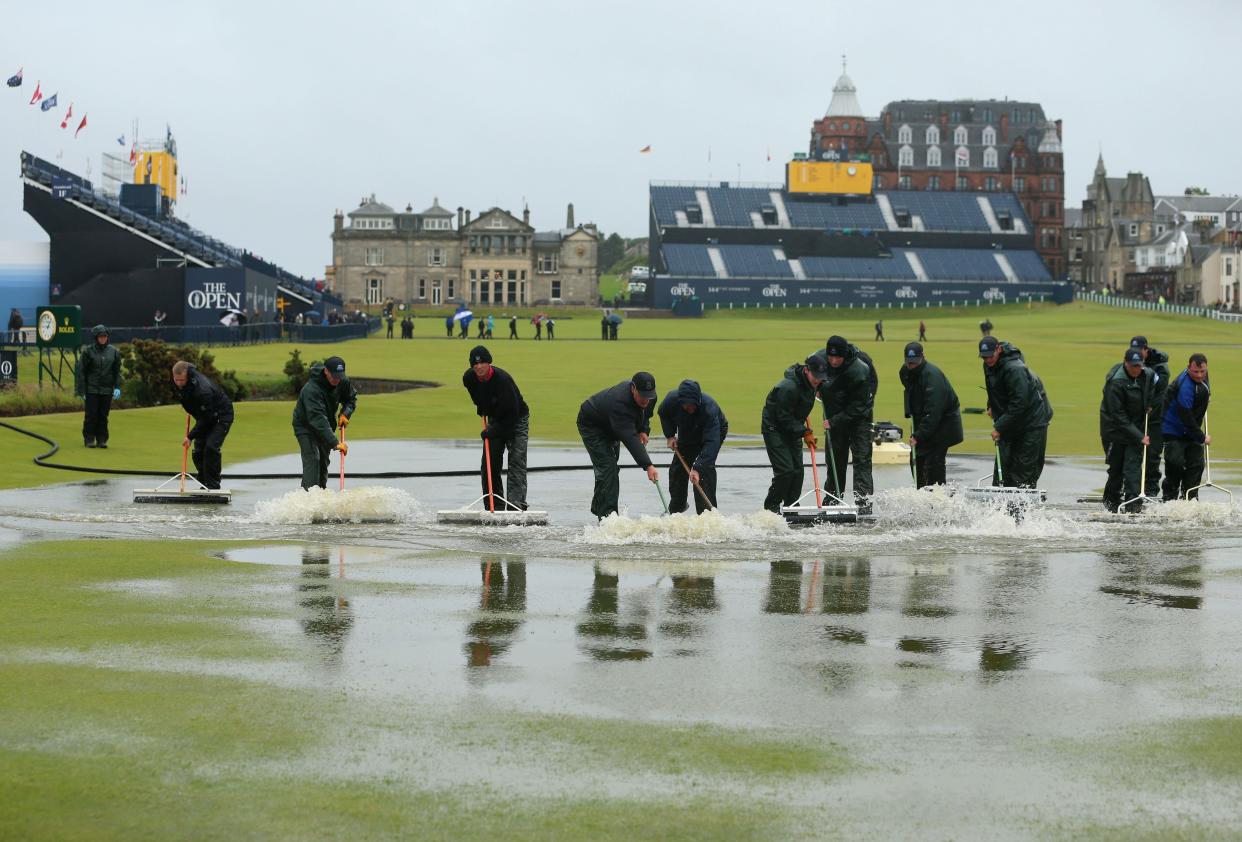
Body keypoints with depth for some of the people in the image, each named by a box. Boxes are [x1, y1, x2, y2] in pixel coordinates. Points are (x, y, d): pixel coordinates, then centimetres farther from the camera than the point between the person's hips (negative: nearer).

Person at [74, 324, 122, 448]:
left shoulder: (113, 352, 7)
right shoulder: (88, 351, -3)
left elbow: (117, 371, 12)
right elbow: (80, 371, -1)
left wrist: (117, 387, 1)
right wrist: (81, 390, -5)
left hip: (107, 390, 3)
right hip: (91, 390, -3)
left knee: (103, 416, 4)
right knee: (91, 415, -2)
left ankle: (102, 439, 10)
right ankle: (89, 439, 7)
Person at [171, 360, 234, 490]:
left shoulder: (203, 390, -39)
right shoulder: (177, 382, -14)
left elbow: (205, 418, -31)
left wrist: (190, 436, -27)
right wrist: (189, 408, 19)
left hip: (221, 416, -8)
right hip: (204, 417, 8)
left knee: (211, 447, -22)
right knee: (198, 451, 1)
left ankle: (213, 486, -16)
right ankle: (204, 485, 10)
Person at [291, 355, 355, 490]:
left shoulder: (342, 382, -14)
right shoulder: (311, 389, -37)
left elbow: (352, 398, 8)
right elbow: (318, 420, -45)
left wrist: (345, 414, -13)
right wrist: (335, 443, -51)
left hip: (326, 427, 7)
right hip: (305, 427, -7)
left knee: (323, 462, 14)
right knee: (312, 461, -21)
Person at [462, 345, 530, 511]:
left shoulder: (503, 379, -32)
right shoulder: (469, 378, -13)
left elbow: (512, 412, -29)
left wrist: (494, 431, -26)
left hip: (516, 420, -6)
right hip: (495, 420, 6)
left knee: (516, 463, -16)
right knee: (488, 464, 1)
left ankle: (516, 505, -23)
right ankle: (494, 507, 9)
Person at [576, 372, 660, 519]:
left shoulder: (649, 398, -19)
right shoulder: (620, 403, -45)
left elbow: (645, 413, 7)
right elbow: (630, 439, -51)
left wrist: (644, 430, -14)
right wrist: (648, 466, -56)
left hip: (610, 427, 9)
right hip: (591, 425, -9)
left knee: (611, 464, 19)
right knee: (607, 468, -19)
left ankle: (598, 507, 36)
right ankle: (607, 514, -18)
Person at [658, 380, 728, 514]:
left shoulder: (709, 408, -44)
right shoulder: (672, 399, -32)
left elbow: (711, 442, -49)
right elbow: (663, 414, -4)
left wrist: (697, 468, -56)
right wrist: (670, 435, -13)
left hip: (716, 431, -5)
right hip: (687, 432, 5)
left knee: (706, 468, -23)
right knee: (677, 468, 9)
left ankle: (707, 511, -18)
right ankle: (675, 508, 29)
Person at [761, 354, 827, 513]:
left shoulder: (810, 383, -1)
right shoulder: (788, 387, -30)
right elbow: (784, 418, -25)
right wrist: (805, 432, -23)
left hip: (792, 429, 9)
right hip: (774, 429, -9)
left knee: (797, 469, 5)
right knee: (785, 470, -15)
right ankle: (771, 507, -4)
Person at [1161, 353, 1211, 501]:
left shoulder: (1202, 378, 0)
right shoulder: (1185, 386, -29)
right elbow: (1186, 417, -27)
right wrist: (1202, 437, -18)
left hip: (1192, 431, 8)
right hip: (1174, 430, -8)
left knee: (1196, 464, 2)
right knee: (1176, 463, -14)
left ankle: (1190, 498, 8)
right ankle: (1169, 498, 1)